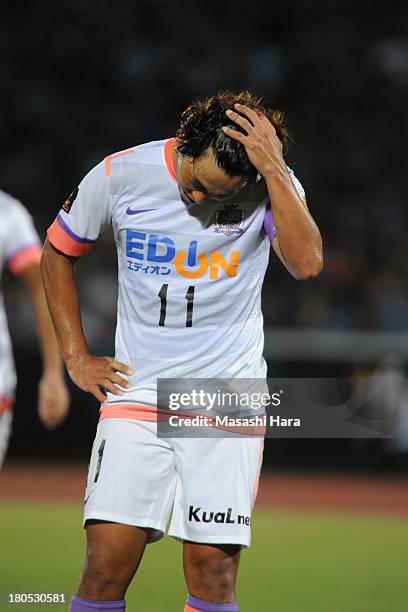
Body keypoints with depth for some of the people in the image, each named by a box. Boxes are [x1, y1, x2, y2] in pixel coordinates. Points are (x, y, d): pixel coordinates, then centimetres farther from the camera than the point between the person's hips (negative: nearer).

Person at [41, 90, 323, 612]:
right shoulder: (121, 174, -4)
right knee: (107, 563, -11)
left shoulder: (272, 183, -6)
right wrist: (76, 357, 8)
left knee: (212, 569, -7)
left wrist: (273, 165, -26)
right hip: (137, 390, 1)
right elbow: (57, 253, 13)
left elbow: (306, 263, -25)